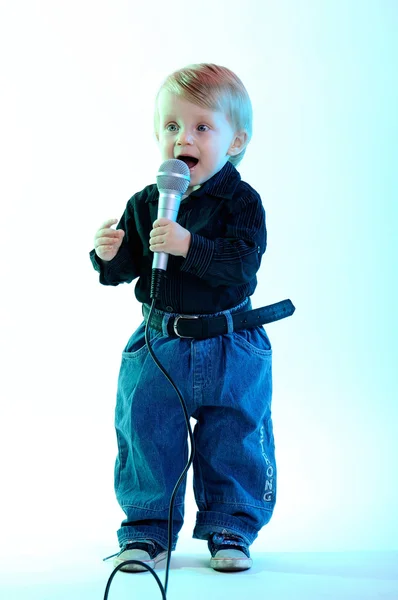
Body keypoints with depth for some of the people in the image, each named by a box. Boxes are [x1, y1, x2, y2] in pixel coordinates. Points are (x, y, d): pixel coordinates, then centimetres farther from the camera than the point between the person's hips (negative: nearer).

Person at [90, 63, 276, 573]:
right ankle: (147, 528, 21)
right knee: (144, 431, 5)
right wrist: (109, 256, -15)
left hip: (231, 349, -2)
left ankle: (230, 529, 24)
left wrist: (189, 246, -32)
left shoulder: (241, 201, -8)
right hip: (158, 346, 3)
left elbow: (242, 264, -21)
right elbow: (125, 271, 6)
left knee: (233, 443, 6)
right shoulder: (143, 205, 3)